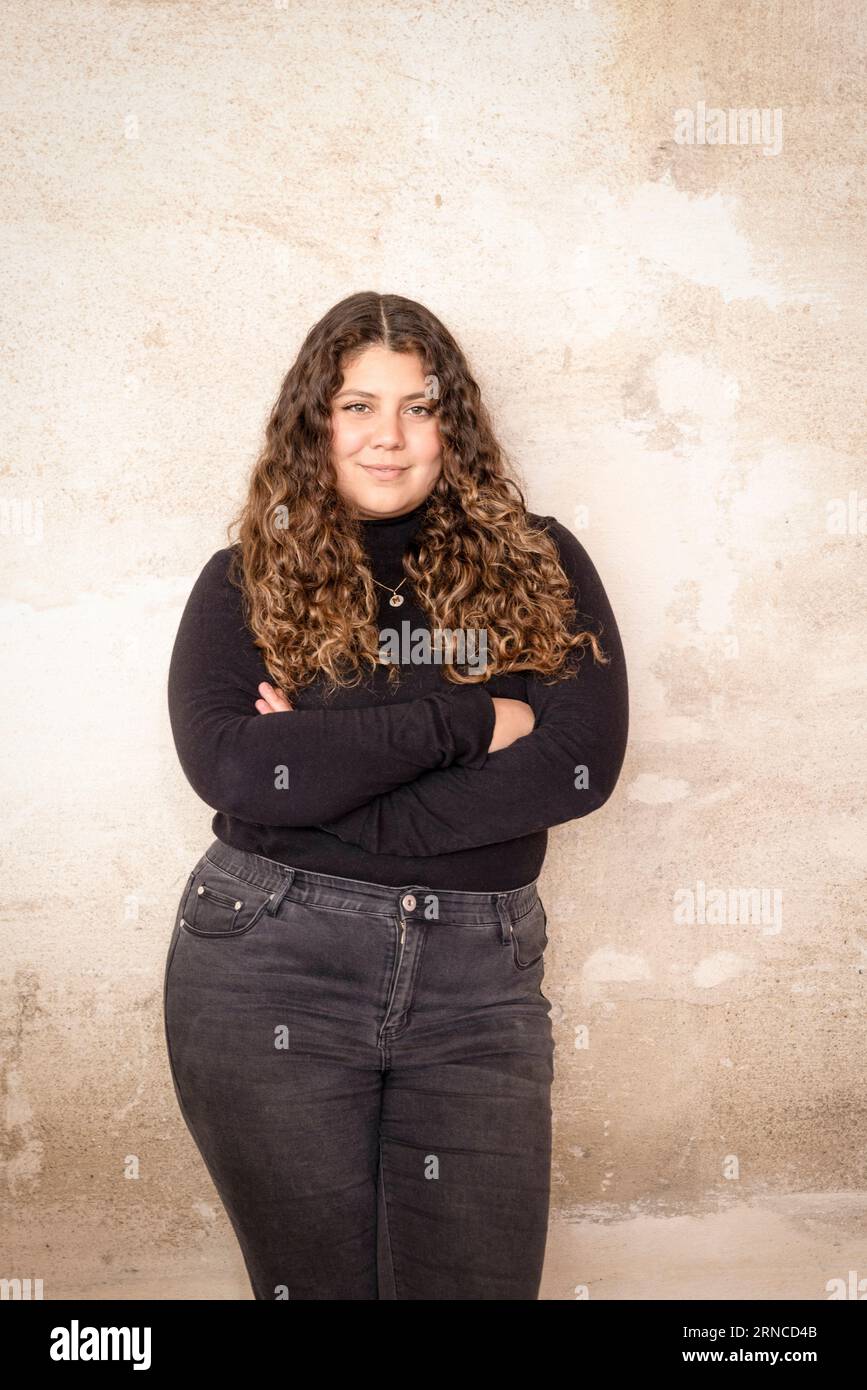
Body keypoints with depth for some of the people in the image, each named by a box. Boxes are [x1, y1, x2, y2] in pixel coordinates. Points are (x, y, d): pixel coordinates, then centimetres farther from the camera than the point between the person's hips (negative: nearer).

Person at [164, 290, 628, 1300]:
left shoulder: (538, 563, 5)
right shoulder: (246, 581, 3)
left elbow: (582, 762, -8)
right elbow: (228, 763, -15)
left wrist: (327, 769, -13)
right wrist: (468, 723, -13)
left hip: (478, 977, 1)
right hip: (267, 970, 0)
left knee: (480, 1279, 4)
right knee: (317, 1282, 10)